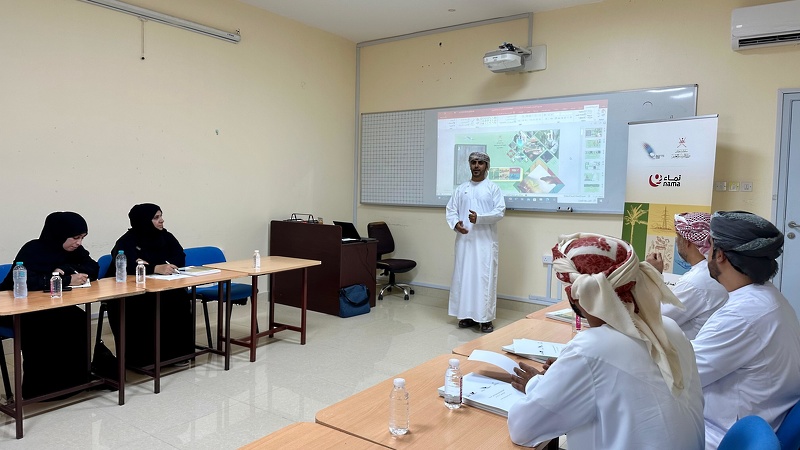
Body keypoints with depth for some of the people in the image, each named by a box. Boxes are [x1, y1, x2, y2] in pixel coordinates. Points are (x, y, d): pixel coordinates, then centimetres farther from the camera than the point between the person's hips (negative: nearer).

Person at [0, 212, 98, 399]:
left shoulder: (74, 249, -2)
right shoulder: (33, 250, -22)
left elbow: (93, 270, -8)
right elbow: (24, 281, -37)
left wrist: (66, 270, -23)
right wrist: (67, 280, -36)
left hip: (47, 306, 6)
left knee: (78, 319, -22)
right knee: (46, 327, -33)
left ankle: (74, 380, -12)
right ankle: (40, 388, -18)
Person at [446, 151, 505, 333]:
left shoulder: (493, 188, 3)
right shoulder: (461, 189, 13)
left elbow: (500, 211, -6)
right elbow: (451, 209, 10)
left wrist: (479, 218, -19)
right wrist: (455, 223, -11)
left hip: (485, 241, -3)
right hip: (464, 240, 4)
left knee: (485, 278, -4)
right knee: (463, 276, 5)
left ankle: (485, 318, 2)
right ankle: (466, 315, 15)